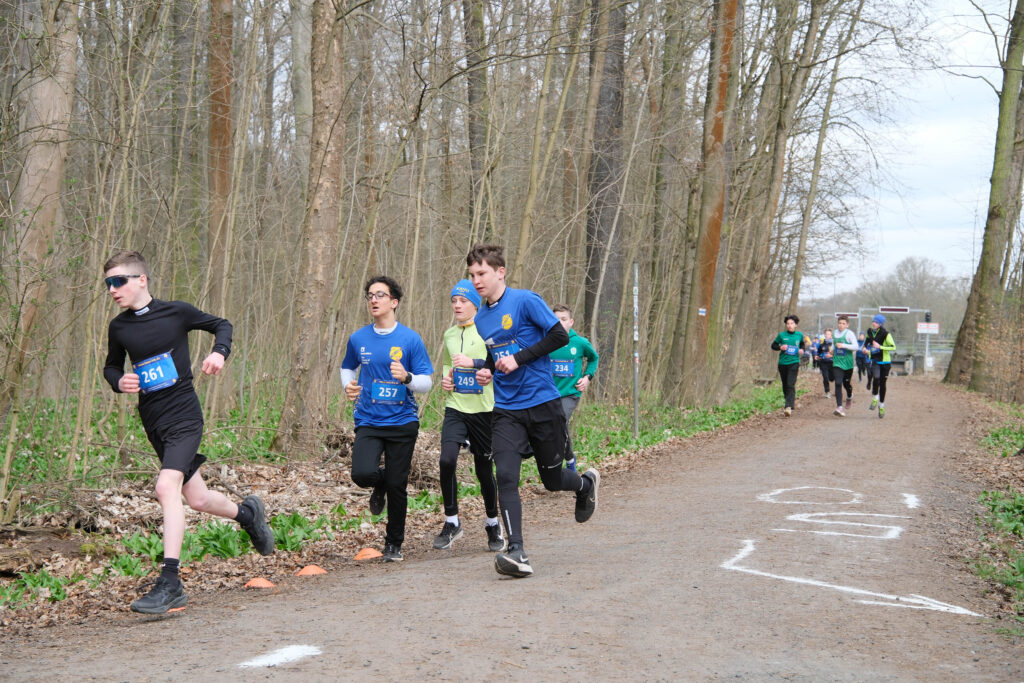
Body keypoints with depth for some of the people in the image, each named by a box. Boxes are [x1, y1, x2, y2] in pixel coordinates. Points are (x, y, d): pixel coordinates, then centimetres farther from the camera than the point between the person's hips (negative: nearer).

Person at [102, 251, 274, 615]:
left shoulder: (175, 312, -7)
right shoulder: (118, 327, 4)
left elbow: (221, 324, 8)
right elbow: (111, 366, 20)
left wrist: (219, 352, -12)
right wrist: (119, 381, -2)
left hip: (184, 416, -5)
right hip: (153, 422, 6)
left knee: (167, 486, -24)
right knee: (196, 499, 13)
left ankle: (170, 584, -22)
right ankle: (247, 512, 44)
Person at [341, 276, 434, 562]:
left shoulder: (410, 339, -3)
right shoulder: (358, 339, 5)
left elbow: (426, 382, -2)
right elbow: (347, 368, 24)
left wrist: (407, 377, -23)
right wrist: (348, 386, 3)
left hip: (402, 422, -1)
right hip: (368, 421, 2)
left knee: (397, 487, 0)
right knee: (362, 474, -21)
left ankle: (394, 544, 22)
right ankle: (380, 483, 18)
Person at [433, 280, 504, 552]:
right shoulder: (449, 334, 13)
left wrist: (473, 362, -22)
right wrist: (444, 378, 8)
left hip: (483, 409, -4)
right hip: (455, 408, 4)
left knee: (484, 469, 4)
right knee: (447, 461, -16)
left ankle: (493, 525, 26)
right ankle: (451, 523, -2)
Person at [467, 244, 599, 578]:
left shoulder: (525, 301, -8)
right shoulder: (480, 319, 11)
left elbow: (560, 336, -13)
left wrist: (518, 358, -16)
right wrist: (485, 370, 4)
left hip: (543, 404, -4)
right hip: (506, 411, 4)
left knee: (552, 480, 8)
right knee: (505, 477, -16)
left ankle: (586, 483, 43)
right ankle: (516, 553, -18)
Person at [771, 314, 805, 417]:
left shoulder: (799, 335, 3)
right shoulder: (781, 335, 0)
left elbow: (802, 344, 23)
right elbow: (773, 345, 8)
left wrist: (802, 350, 2)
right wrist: (780, 347, -11)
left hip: (794, 363, -2)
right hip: (782, 363, 2)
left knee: (791, 385, -16)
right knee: (785, 385, 11)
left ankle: (789, 407, -25)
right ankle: (791, 402, 31)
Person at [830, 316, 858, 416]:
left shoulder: (849, 333, -8)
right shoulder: (835, 333, 8)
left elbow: (856, 347, -16)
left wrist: (844, 345, -25)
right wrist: (832, 350, 10)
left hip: (847, 362, -3)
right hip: (837, 362, 3)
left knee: (846, 383, 9)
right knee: (838, 383, -11)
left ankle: (849, 396, 45)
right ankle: (839, 407, -17)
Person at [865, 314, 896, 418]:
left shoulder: (886, 334, -15)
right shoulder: (870, 331, 1)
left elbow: (893, 347, -17)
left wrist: (880, 347, -26)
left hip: (885, 361, -2)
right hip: (875, 361, 2)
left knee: (882, 383, 6)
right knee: (876, 378, -25)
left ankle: (881, 406, 22)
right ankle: (875, 399, -4)